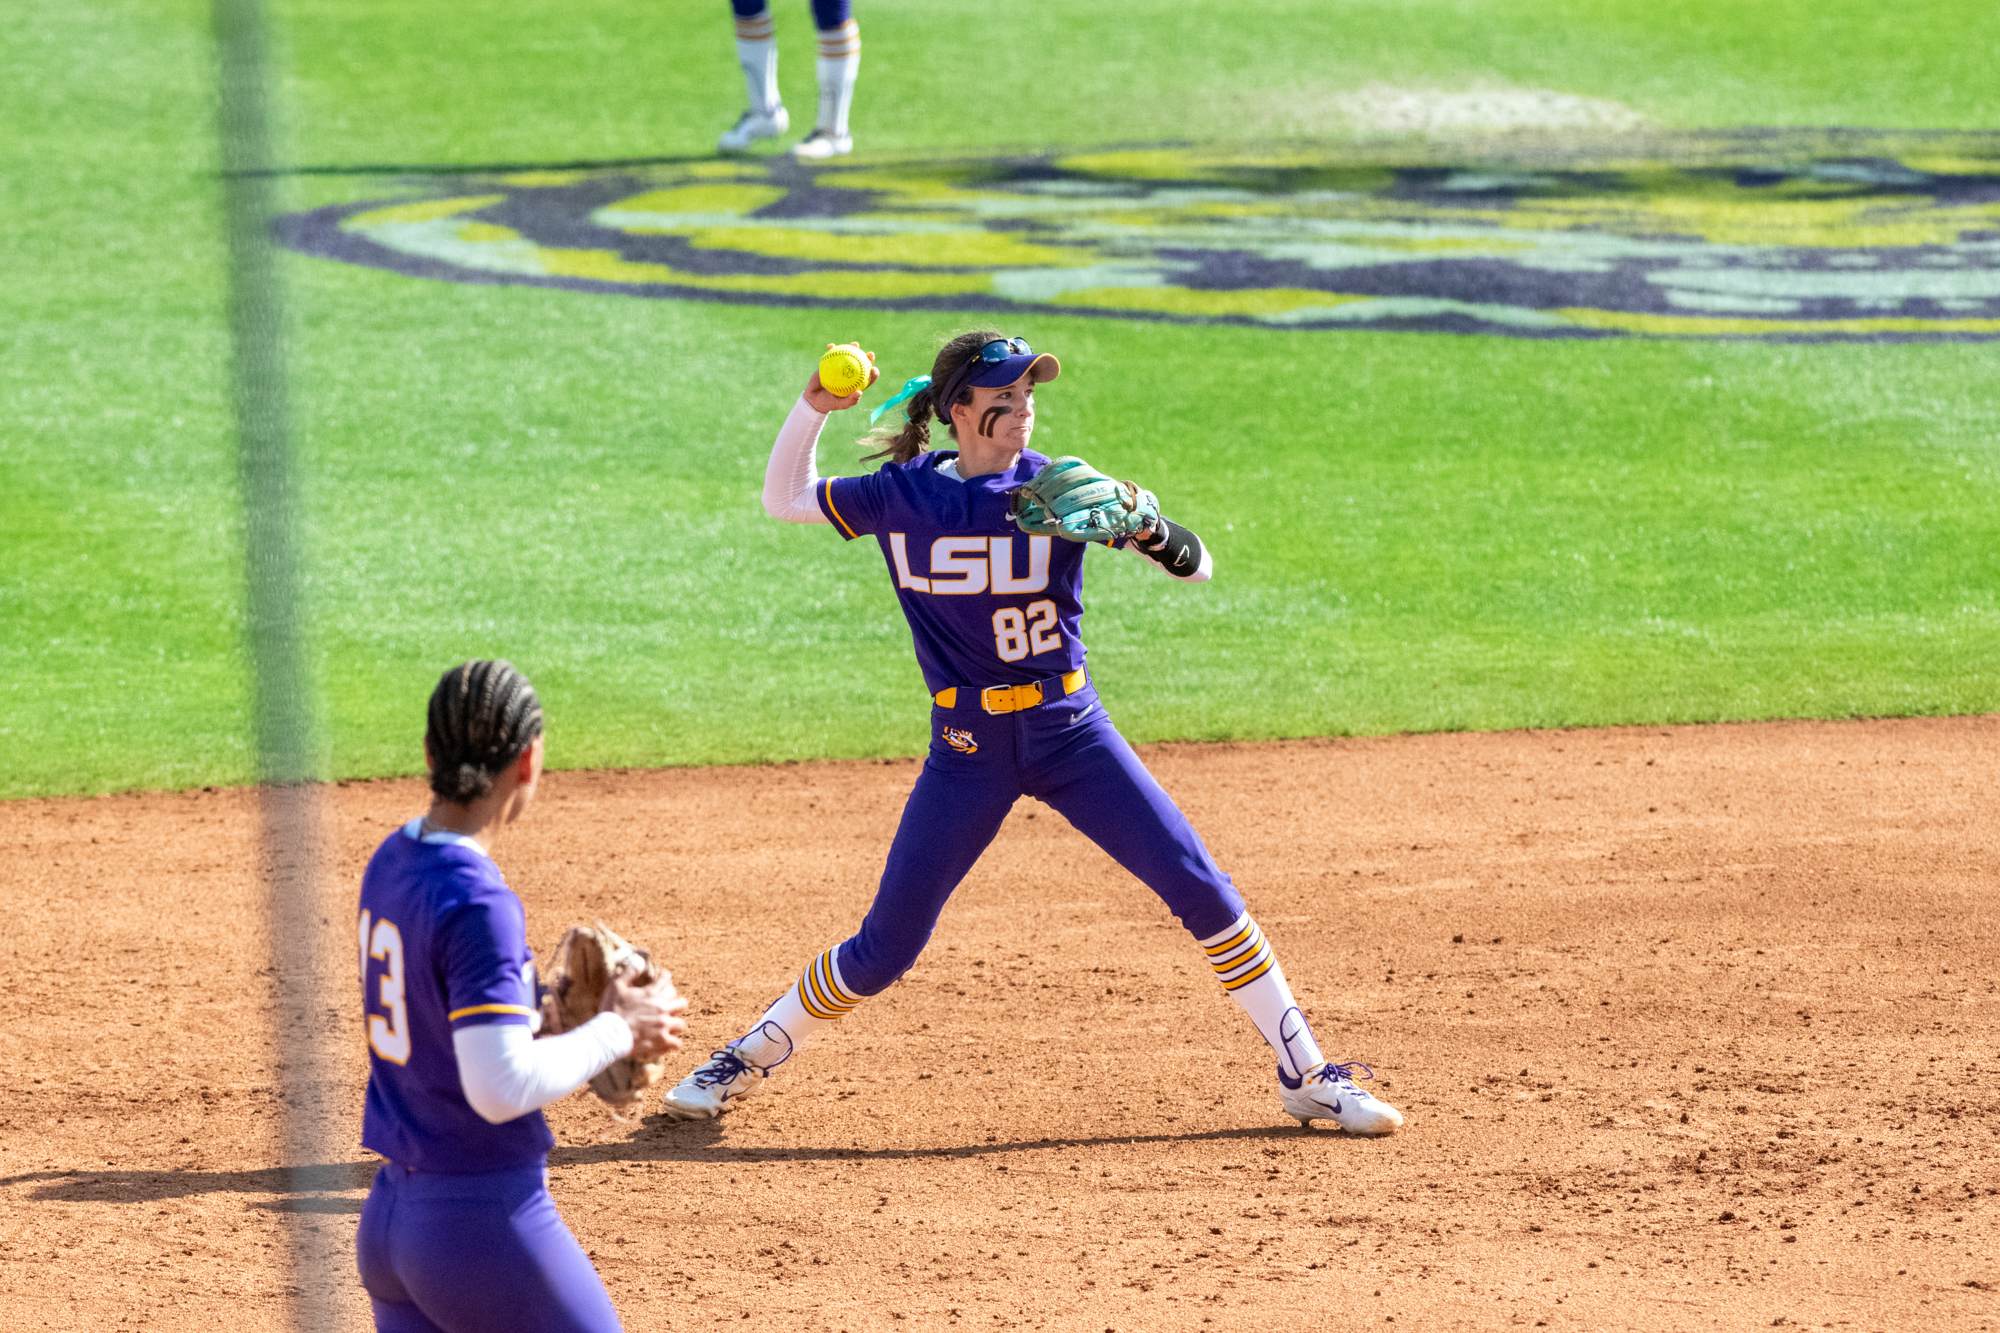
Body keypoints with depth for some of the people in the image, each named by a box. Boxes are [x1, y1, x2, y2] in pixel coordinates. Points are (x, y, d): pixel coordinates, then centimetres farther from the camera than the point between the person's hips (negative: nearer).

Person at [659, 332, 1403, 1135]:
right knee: (884, 949, 0)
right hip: (967, 750, 0)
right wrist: (814, 410, -7)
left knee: (1200, 888, -8)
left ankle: (1306, 1077, 2)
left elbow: (1195, 565, -9)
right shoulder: (903, 496, -3)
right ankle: (748, 1061, 23)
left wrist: (1143, 527, -31)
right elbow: (784, 500, 9)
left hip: (1070, 733, 0)